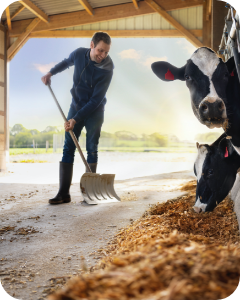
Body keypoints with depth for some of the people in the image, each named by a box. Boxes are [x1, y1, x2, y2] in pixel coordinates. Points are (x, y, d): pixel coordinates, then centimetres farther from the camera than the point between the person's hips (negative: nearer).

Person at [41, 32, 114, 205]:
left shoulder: (107, 68, -21)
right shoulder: (79, 54, -9)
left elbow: (96, 99, -23)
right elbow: (67, 62, 18)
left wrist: (76, 119, -25)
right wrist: (51, 73, 6)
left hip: (94, 111, -3)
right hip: (76, 106, 3)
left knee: (92, 149, -4)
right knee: (68, 148, -4)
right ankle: (64, 193, -5)